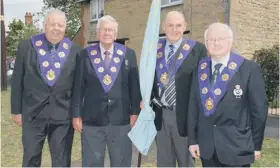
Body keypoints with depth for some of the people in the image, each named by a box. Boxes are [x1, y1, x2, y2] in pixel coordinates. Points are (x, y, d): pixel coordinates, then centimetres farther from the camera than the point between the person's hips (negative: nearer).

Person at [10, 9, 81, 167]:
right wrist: (16, 110, 2)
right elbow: (17, 80, 3)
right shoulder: (27, 46, 1)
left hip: (63, 114, 0)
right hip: (33, 113, 0)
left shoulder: (74, 50, 1)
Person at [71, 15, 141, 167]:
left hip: (121, 119, 0)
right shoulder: (86, 54, 4)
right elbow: (78, 86, 3)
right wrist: (76, 114, 1)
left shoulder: (128, 54, 4)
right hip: (92, 120, 0)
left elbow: (134, 85, 4)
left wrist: (135, 112, 0)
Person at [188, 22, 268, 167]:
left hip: (237, 148, -3)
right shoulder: (200, 69, 4)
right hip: (206, 147, 4)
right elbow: (193, 105, 5)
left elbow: (259, 108, -5)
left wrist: (256, 145, -3)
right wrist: (193, 140, 3)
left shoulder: (249, 69, -7)